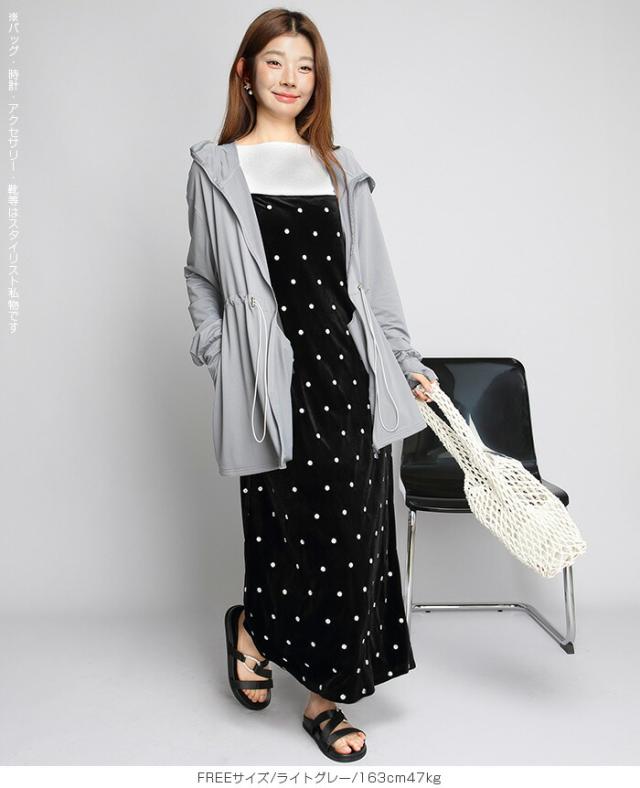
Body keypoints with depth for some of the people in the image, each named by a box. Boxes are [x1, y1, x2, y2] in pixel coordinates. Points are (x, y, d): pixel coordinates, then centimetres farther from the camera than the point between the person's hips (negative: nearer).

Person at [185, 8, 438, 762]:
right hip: (275, 369, -4)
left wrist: (405, 360, 13)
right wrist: (227, 370, -4)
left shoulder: (335, 166, 17)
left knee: (352, 525, 4)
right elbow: (202, 277, 7)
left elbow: (368, 276, 17)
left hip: (346, 363, 4)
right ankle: (252, 625, 28)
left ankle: (325, 694, 21)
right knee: (296, 519, -6)